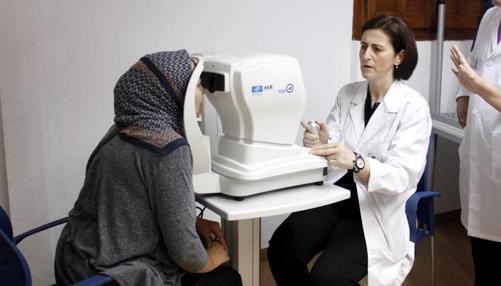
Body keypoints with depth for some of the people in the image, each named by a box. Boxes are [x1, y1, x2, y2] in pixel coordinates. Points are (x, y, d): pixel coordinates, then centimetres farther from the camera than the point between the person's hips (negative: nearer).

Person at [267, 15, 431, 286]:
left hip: (378, 208, -4)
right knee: (280, 250, -20)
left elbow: (402, 175, -19)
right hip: (338, 192, 4)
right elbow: (333, 149, 1)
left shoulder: (413, 106, -9)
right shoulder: (347, 94, 6)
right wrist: (320, 143, -24)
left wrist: (355, 162, -37)